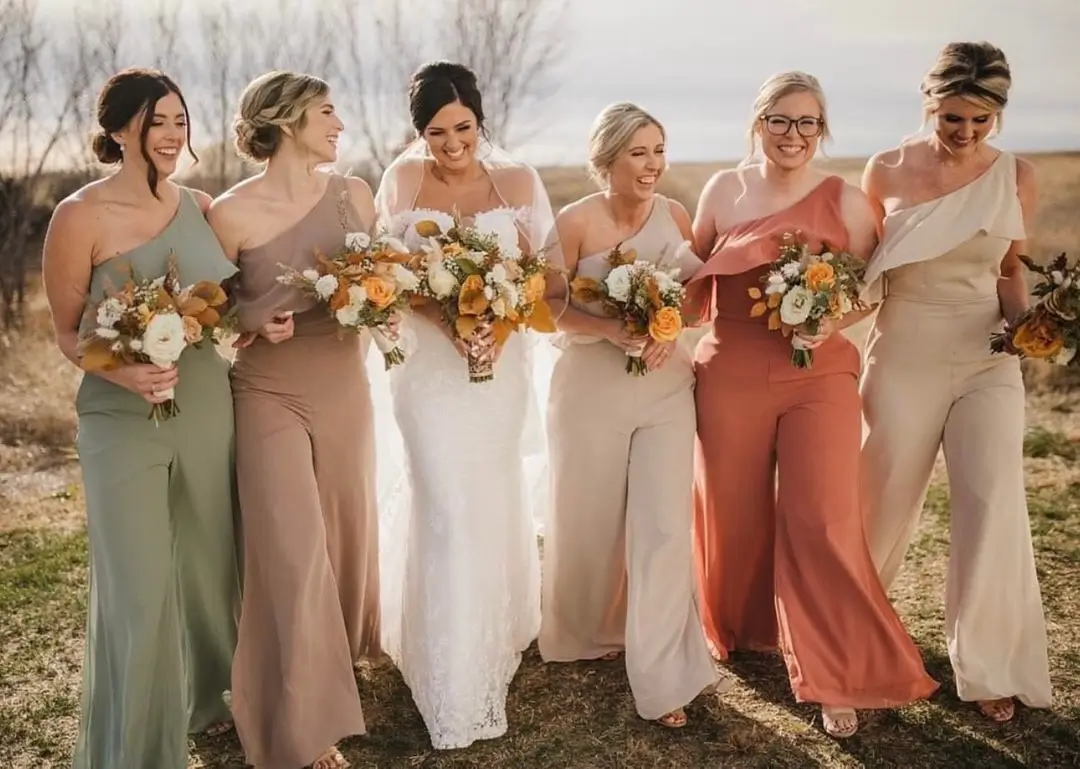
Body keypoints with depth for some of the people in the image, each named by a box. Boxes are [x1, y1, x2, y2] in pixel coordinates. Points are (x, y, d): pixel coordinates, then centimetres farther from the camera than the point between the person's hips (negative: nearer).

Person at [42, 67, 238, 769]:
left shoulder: (202, 208, 3)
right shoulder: (81, 217, -10)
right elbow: (68, 334, -4)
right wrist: (122, 370, -22)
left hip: (208, 410, 5)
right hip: (124, 421, -5)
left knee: (209, 568, 17)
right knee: (137, 591, 1)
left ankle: (202, 699, 42)